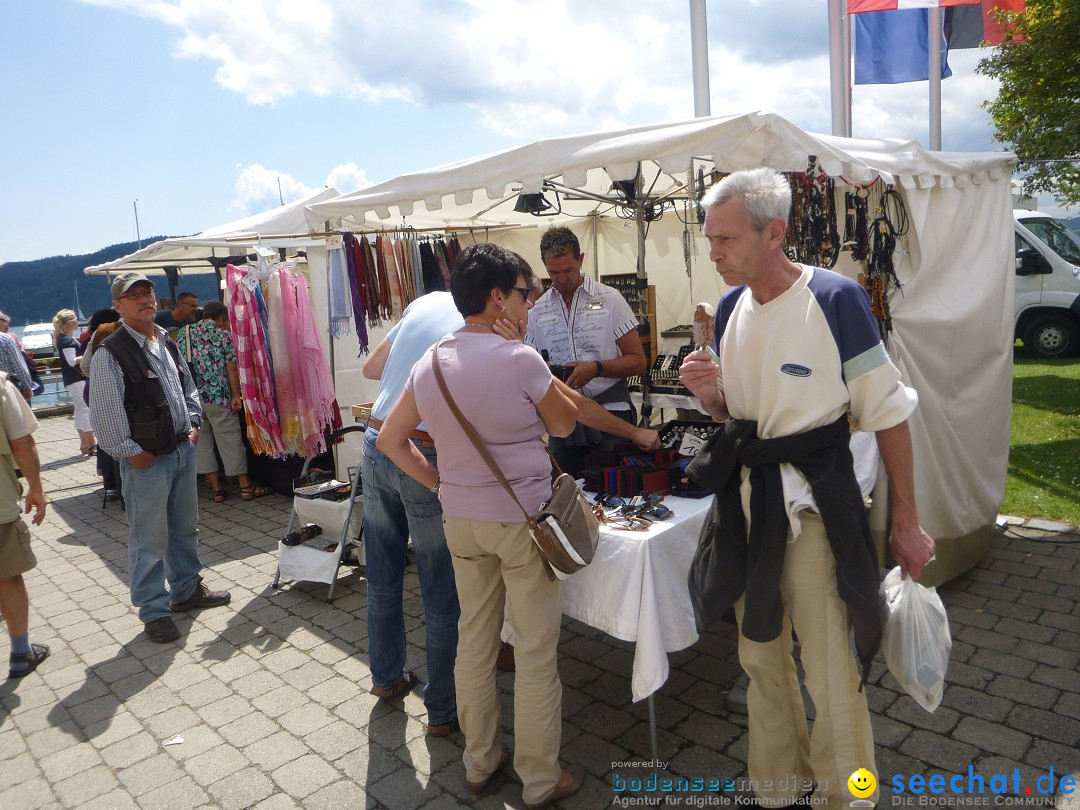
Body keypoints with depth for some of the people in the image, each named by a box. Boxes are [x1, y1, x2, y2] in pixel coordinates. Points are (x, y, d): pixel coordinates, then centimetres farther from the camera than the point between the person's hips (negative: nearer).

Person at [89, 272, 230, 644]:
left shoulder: (167, 344, 11)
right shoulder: (110, 353, -14)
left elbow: (189, 389, 22)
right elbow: (103, 412, -16)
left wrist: (193, 424, 10)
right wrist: (131, 453, -15)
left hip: (183, 449, 8)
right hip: (146, 460, -7)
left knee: (185, 529, 19)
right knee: (150, 539, 0)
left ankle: (187, 589, 36)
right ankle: (153, 611, 15)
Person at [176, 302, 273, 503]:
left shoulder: (184, 334, 11)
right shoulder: (224, 335, -1)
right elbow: (232, 368, -7)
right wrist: (236, 395, -5)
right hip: (217, 396, -4)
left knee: (202, 441, 10)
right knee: (230, 439, 3)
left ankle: (217, 489, 13)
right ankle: (246, 486, 10)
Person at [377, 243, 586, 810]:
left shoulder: (428, 364, 1)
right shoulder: (520, 360, -18)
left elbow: (390, 439, 8)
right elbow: (564, 425, -2)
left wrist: (442, 485, 11)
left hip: (461, 520, 6)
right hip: (522, 518, -6)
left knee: (474, 640, 19)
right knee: (536, 653, 8)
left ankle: (479, 762, 35)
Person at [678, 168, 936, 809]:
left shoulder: (835, 298, -15)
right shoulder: (731, 307, 3)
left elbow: (889, 414, -10)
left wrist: (906, 523, -7)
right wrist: (709, 390, -10)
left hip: (815, 498, -6)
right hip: (744, 493, 6)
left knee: (832, 674, 3)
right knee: (761, 657, 19)